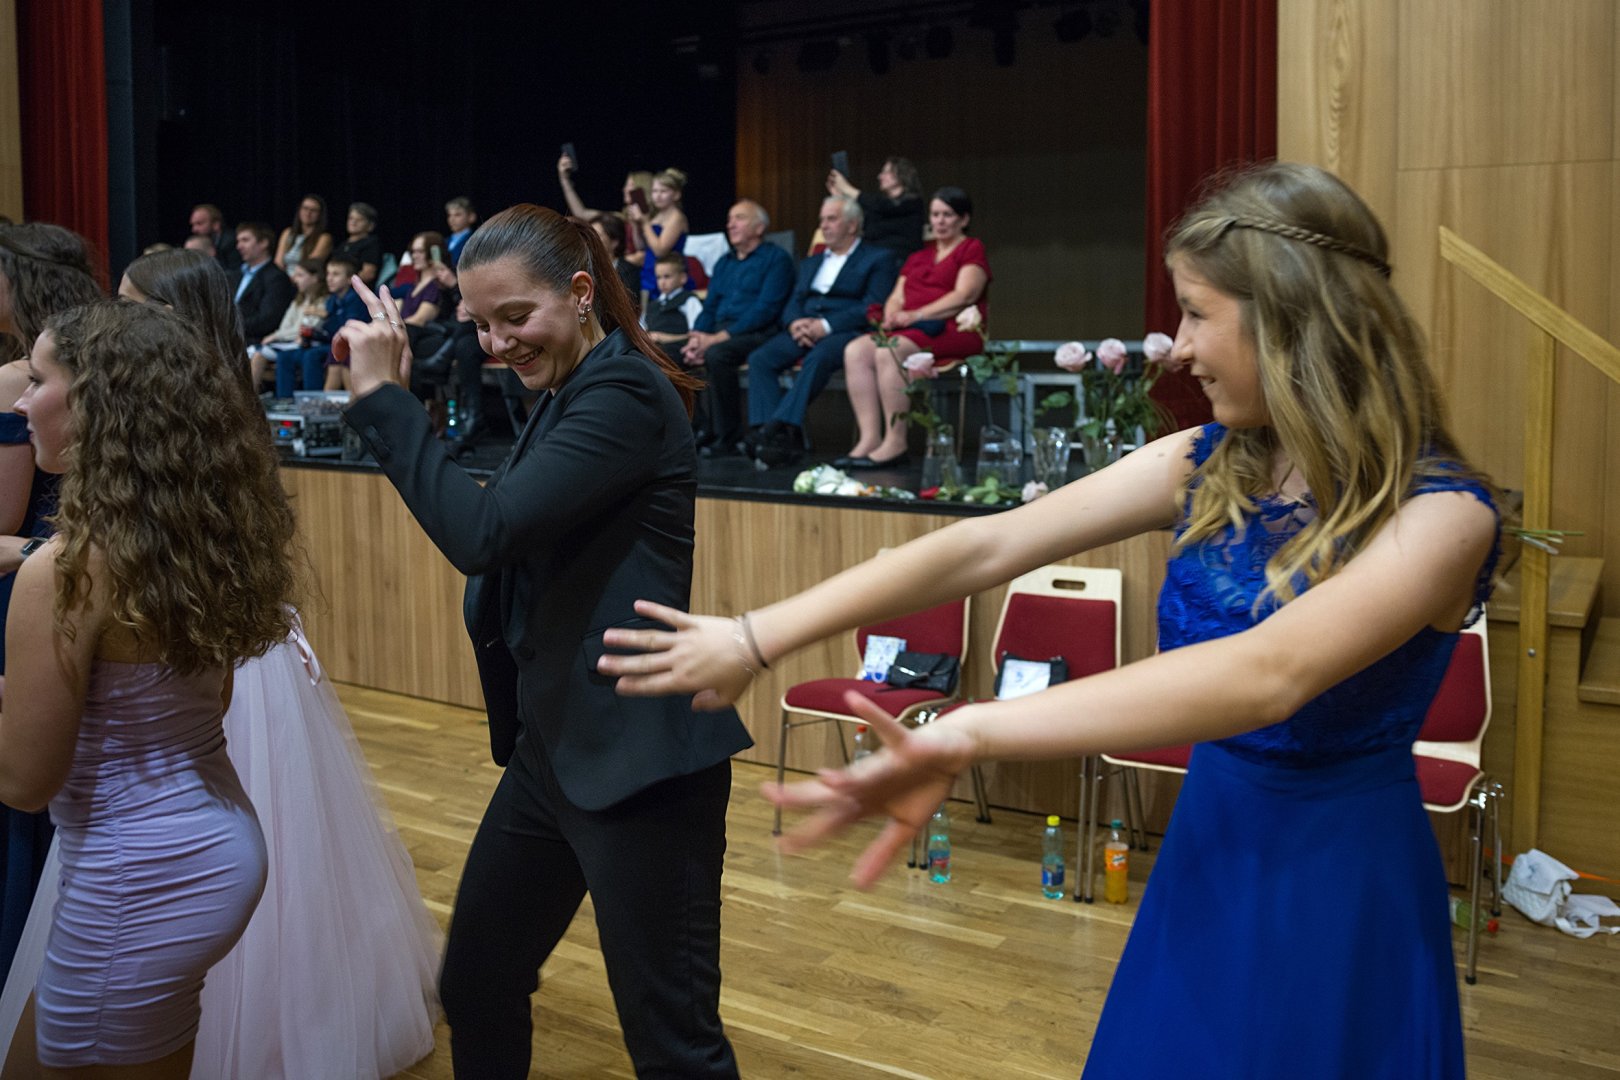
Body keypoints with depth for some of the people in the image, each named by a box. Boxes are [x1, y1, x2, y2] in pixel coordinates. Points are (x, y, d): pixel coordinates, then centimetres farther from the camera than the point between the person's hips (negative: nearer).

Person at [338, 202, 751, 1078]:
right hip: (551, 747, 10)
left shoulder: (624, 397, -17)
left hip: (639, 762, -10)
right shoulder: (563, 400, 13)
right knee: (474, 989, 20)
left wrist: (383, 395, -18)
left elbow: (481, 531, -26)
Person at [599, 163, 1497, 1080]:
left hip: (1345, 890, -5)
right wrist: (759, 638, -8)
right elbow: (984, 548, -6)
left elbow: (1267, 675, -36)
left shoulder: (1441, 514, -19)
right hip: (1207, 857, 5)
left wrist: (968, 735, -45)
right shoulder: (1207, 467, -2)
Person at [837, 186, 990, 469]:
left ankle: (896, 443, -32)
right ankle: (869, 439, -29)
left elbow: (964, 296, -9)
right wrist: (891, 318, -4)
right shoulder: (919, 257, 28)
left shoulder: (972, 250, 7)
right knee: (855, 350, -21)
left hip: (954, 332, -7)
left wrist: (915, 315, -15)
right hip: (908, 331, 7)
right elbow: (897, 297, 20)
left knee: (889, 351, -34)